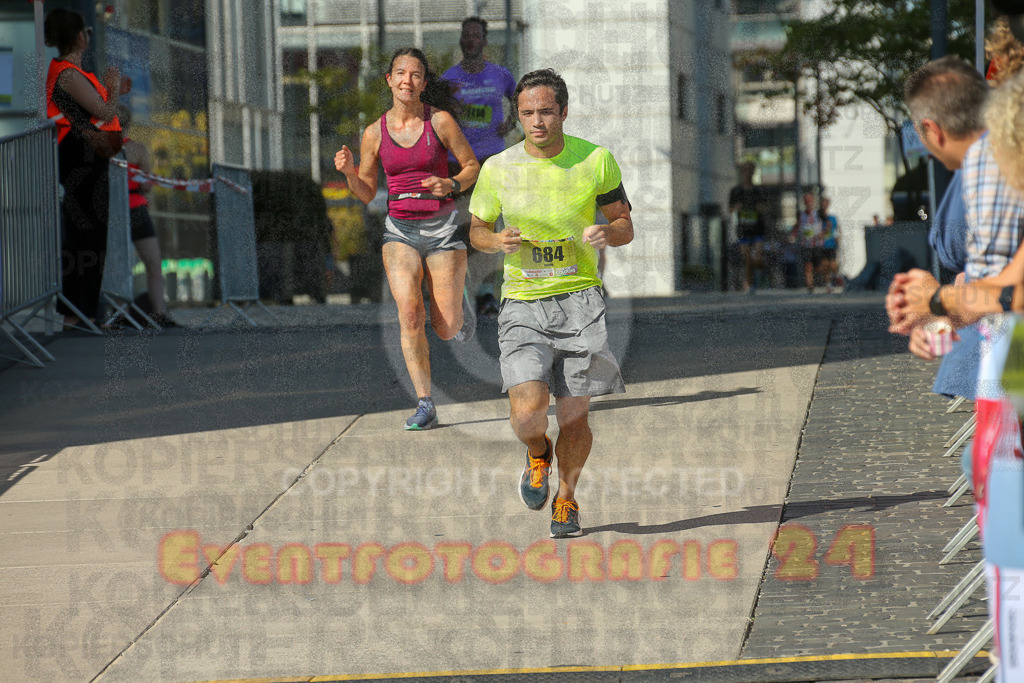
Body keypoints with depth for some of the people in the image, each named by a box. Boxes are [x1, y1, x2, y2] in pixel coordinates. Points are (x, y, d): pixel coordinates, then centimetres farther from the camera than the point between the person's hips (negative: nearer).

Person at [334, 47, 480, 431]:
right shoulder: (375, 133, 2)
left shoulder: (440, 122, -5)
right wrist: (349, 172, -12)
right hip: (400, 230, 1)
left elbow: (473, 167, 3)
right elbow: (366, 194, 9)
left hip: (442, 226, -1)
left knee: (446, 329, -1)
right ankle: (425, 406, -12)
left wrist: (451, 185, -17)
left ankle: (456, 300, 37)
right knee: (409, 315, -18)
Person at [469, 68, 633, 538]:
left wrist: (606, 234, -15)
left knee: (574, 417, 3)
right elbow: (477, 230, 11)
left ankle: (567, 497, 30)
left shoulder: (596, 161, -1)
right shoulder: (498, 169, -2)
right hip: (523, 305, -1)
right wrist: (497, 241, -12)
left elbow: (624, 225, 8)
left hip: (579, 299, 1)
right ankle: (538, 453, 19)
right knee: (527, 412, -17)